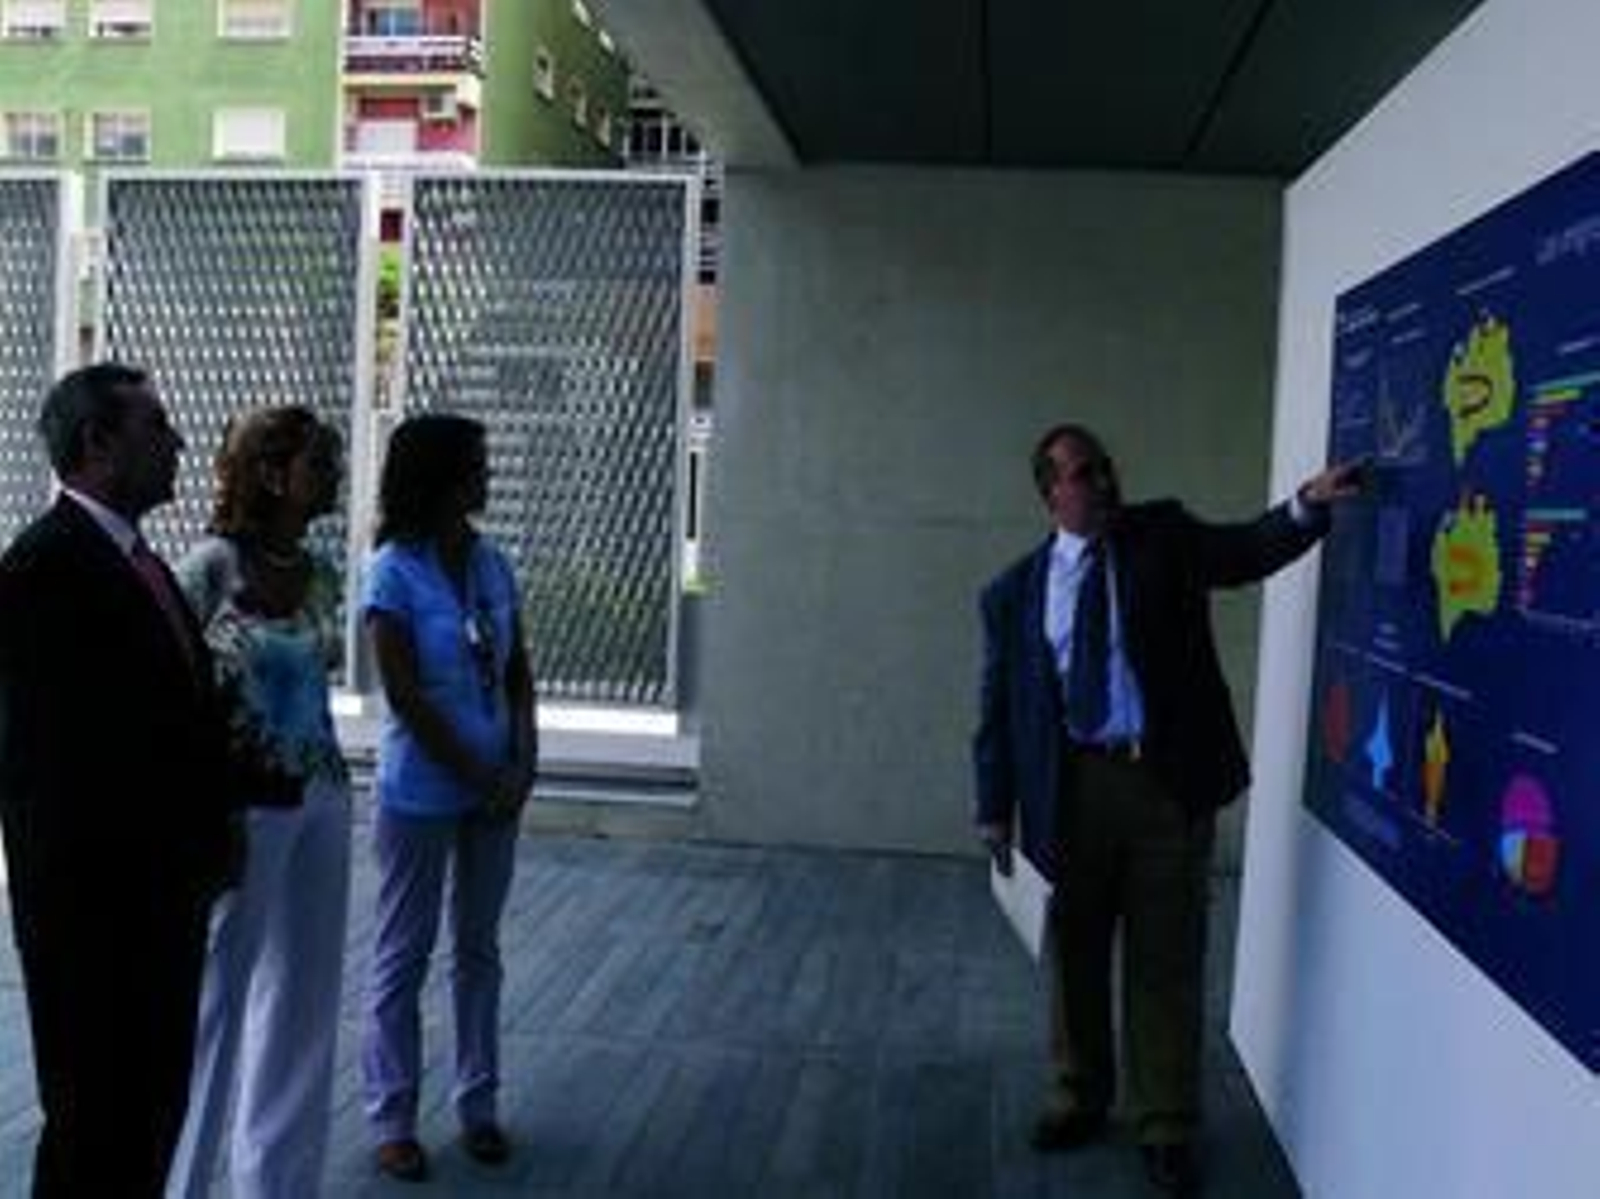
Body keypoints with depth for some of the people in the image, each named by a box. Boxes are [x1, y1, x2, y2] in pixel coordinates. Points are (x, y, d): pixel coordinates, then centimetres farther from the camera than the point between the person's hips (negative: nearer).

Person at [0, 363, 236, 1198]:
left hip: (165, 898, 8)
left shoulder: (142, 562, 12)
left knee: (155, 1104, 18)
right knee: (97, 1127, 5)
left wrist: (211, 839, 5)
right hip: (97, 906, -8)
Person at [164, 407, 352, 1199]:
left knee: (306, 994, 14)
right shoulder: (212, 566, -12)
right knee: (215, 996, 5)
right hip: (243, 804, -6)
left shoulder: (322, 575, 6)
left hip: (320, 798, 7)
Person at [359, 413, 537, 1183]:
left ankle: (478, 1105, 27)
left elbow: (517, 672, 7)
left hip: (497, 788, 5)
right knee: (404, 957, 6)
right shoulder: (394, 571, -12)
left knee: (479, 949, 14)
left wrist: (522, 763, -6)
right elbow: (404, 696, -15)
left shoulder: (491, 563, 3)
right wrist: (477, 777, -12)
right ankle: (392, 1120, 19)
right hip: (421, 794, -5)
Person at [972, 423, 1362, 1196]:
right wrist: (995, 806, 3)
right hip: (1075, 785, 1)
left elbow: (1248, 550, -11)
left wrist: (1308, 505, -30)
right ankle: (1081, 1099, 35)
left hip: (1168, 779, -1)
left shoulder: (1165, 536, 3)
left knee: (1166, 959, 7)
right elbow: (998, 703, 5)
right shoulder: (1015, 591, 4)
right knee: (1076, 953, 15)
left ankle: (1166, 1127, 20)